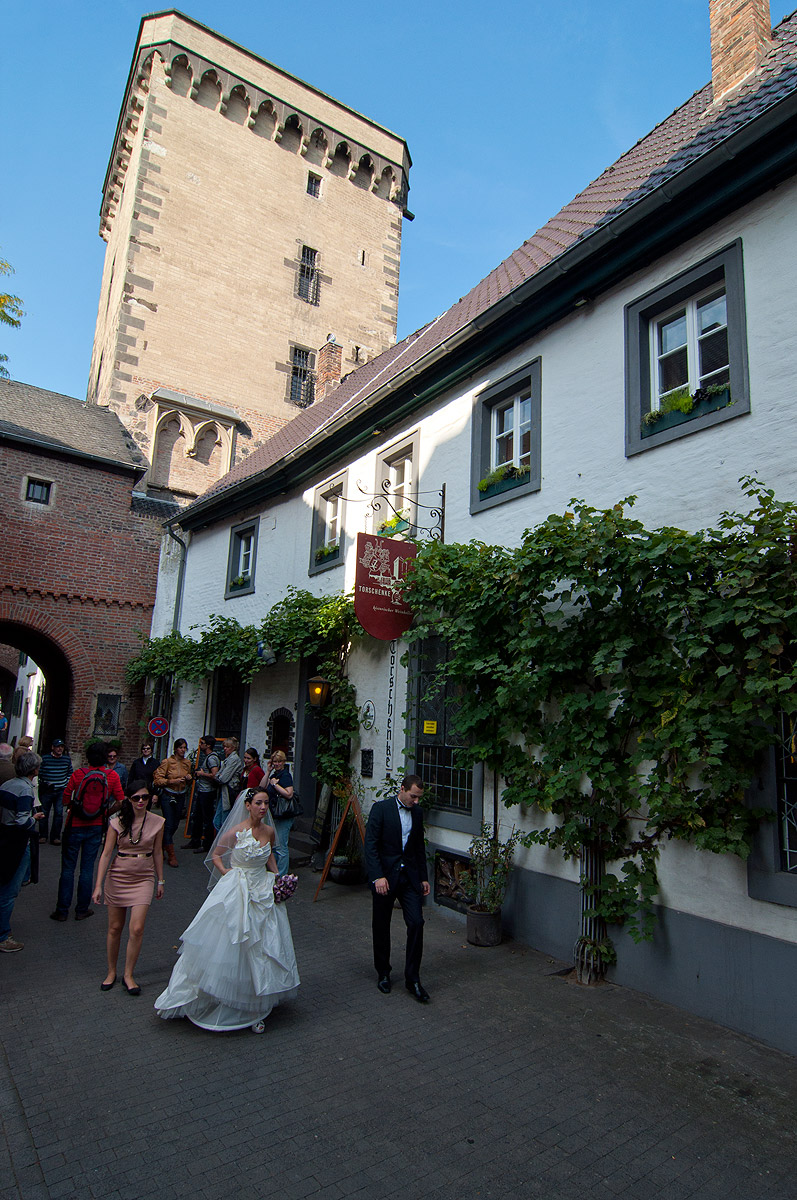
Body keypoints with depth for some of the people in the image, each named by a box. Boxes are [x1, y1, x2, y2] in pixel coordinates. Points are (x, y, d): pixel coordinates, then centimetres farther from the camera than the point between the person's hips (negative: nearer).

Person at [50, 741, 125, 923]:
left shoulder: (78, 773, -9)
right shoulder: (112, 775, -7)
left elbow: (65, 800, -6)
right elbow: (120, 802, -6)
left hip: (75, 825, -1)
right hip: (96, 827, 1)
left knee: (68, 868, 10)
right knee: (87, 868, 11)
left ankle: (62, 910, 15)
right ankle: (82, 909, 18)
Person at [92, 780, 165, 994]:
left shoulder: (157, 822, -4)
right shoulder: (117, 822, -7)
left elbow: (157, 852, 6)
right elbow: (106, 854, -5)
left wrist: (160, 881, 11)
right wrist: (98, 885, -10)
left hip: (143, 878, 0)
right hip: (117, 877, 0)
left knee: (137, 929, -8)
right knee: (115, 928, 10)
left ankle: (128, 975, 11)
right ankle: (111, 972, 31)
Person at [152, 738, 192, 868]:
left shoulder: (187, 763, 8)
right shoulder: (167, 762, -8)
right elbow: (157, 779, -11)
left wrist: (189, 779, -2)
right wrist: (172, 781, -21)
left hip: (181, 797, 5)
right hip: (168, 796, -5)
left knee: (174, 825, 11)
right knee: (169, 825, -7)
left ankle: (161, 847, 34)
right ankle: (171, 856, 0)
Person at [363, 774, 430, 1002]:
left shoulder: (417, 813, 7)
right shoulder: (381, 809, -10)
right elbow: (370, 844, -14)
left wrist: (423, 877, 13)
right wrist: (378, 876, -21)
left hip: (410, 876, 4)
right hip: (384, 875, -4)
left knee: (416, 923, -6)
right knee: (381, 927, 9)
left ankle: (412, 979, 7)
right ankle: (383, 973, 29)